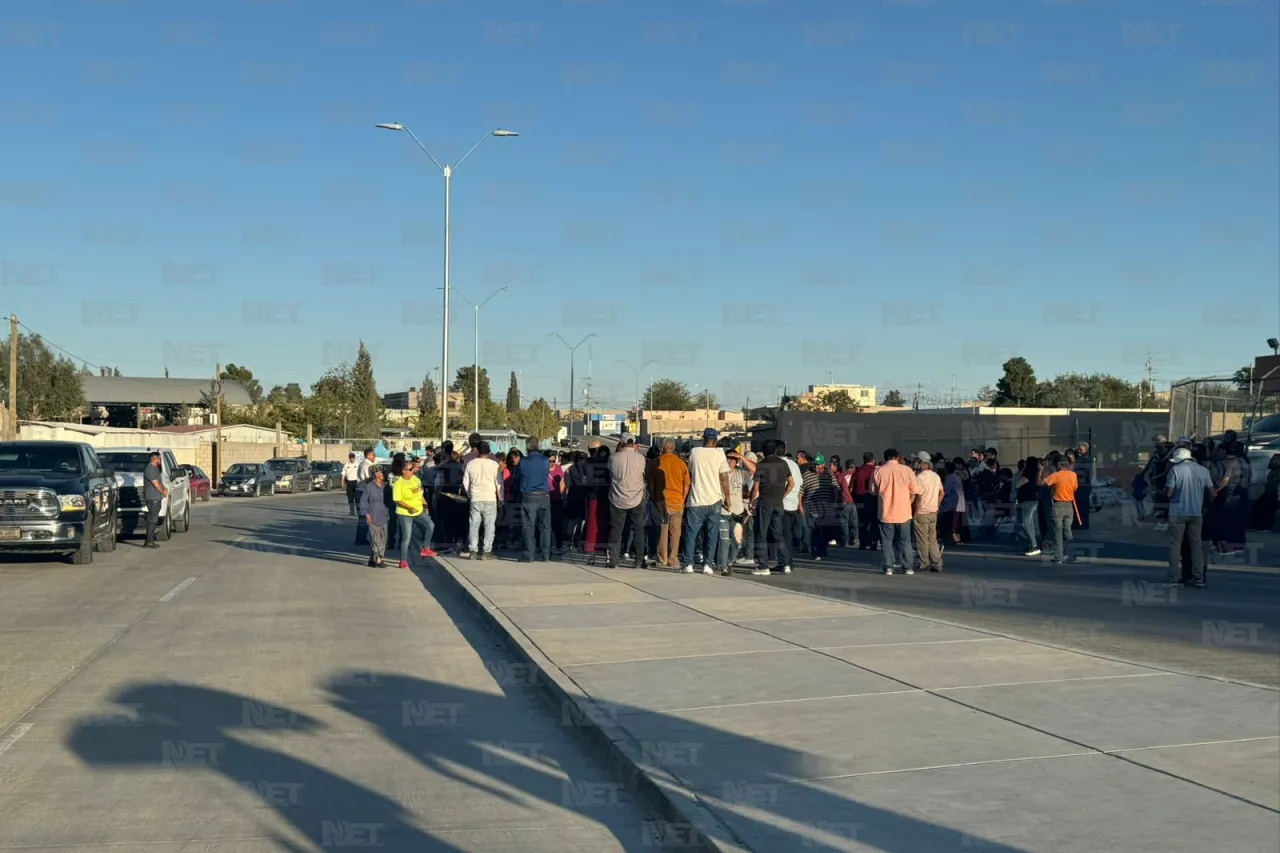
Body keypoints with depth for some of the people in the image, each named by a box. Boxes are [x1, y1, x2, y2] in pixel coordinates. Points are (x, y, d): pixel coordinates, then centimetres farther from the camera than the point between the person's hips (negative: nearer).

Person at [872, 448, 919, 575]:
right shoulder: (907, 470, -4)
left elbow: (874, 491, 6)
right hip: (903, 512, 1)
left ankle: (888, 567, 3)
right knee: (905, 541, 10)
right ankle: (907, 567, 11)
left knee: (887, 541, 7)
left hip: (885, 512, -1)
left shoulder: (878, 471, -4)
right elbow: (914, 491, -1)